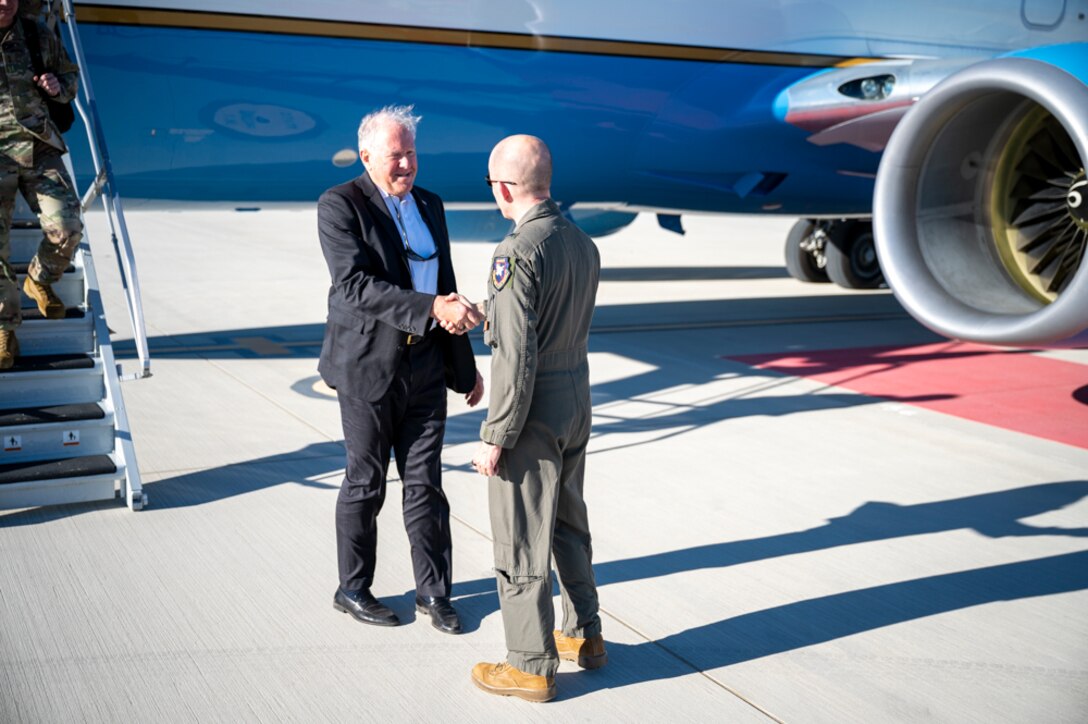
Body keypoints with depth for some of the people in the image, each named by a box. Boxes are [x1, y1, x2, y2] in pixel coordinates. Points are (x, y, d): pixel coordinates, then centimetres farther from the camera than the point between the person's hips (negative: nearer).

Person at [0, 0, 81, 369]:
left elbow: (71, 76, 19)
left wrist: (57, 85, -5)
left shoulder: (39, 35, 3)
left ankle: (40, 280, 21)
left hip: (39, 148, 2)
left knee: (66, 228, -13)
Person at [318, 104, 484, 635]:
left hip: (425, 366, 5)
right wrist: (431, 309, -31)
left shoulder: (429, 206, 10)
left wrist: (464, 366, 17)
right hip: (367, 366, -5)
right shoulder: (340, 205, -10)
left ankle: (433, 589, 22)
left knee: (425, 482, 9)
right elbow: (354, 286, -23)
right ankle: (352, 590, 24)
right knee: (365, 484, 7)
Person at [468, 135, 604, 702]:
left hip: (533, 411, -8)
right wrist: (494, 322, 23)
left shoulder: (517, 253, -20)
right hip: (577, 400, 9)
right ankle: (585, 635, 35)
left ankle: (532, 667, 15)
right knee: (568, 524, 22)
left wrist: (495, 437, -17)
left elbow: (518, 355, -23)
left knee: (521, 542, 4)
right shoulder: (583, 244, 5)